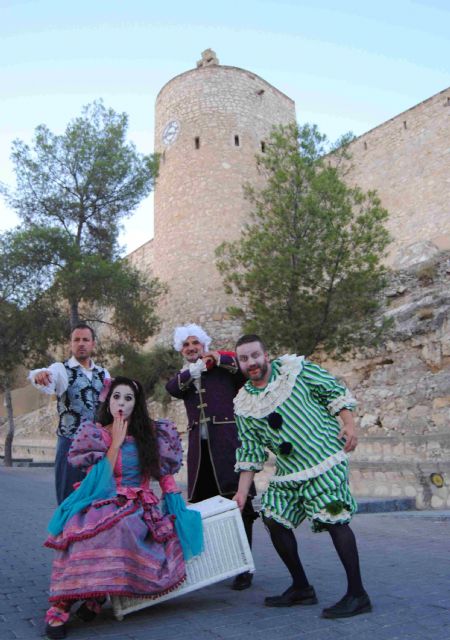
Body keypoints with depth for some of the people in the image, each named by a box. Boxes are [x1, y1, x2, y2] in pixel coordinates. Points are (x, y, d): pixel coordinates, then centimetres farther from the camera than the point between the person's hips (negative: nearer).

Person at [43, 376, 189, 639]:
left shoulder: (151, 432, 9)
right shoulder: (97, 435, 5)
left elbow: (164, 469, 13)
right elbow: (102, 476, -5)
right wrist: (116, 442, -6)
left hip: (141, 508, 1)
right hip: (106, 503, -1)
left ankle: (96, 595, -12)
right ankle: (61, 605, -24)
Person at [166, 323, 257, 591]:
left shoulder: (224, 367, 9)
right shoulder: (185, 376, 18)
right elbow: (172, 387, -3)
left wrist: (220, 359, -11)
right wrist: (196, 369, -10)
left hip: (228, 441, -4)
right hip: (199, 446, 4)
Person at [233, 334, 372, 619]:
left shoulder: (295, 368, -4)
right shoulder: (244, 405, 7)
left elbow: (334, 391, 0)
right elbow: (250, 452, 9)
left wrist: (348, 424, -11)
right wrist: (242, 492, 5)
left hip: (325, 458, -6)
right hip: (288, 471, 6)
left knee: (335, 520, -11)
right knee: (274, 519, 6)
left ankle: (357, 595, 2)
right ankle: (301, 588, 23)